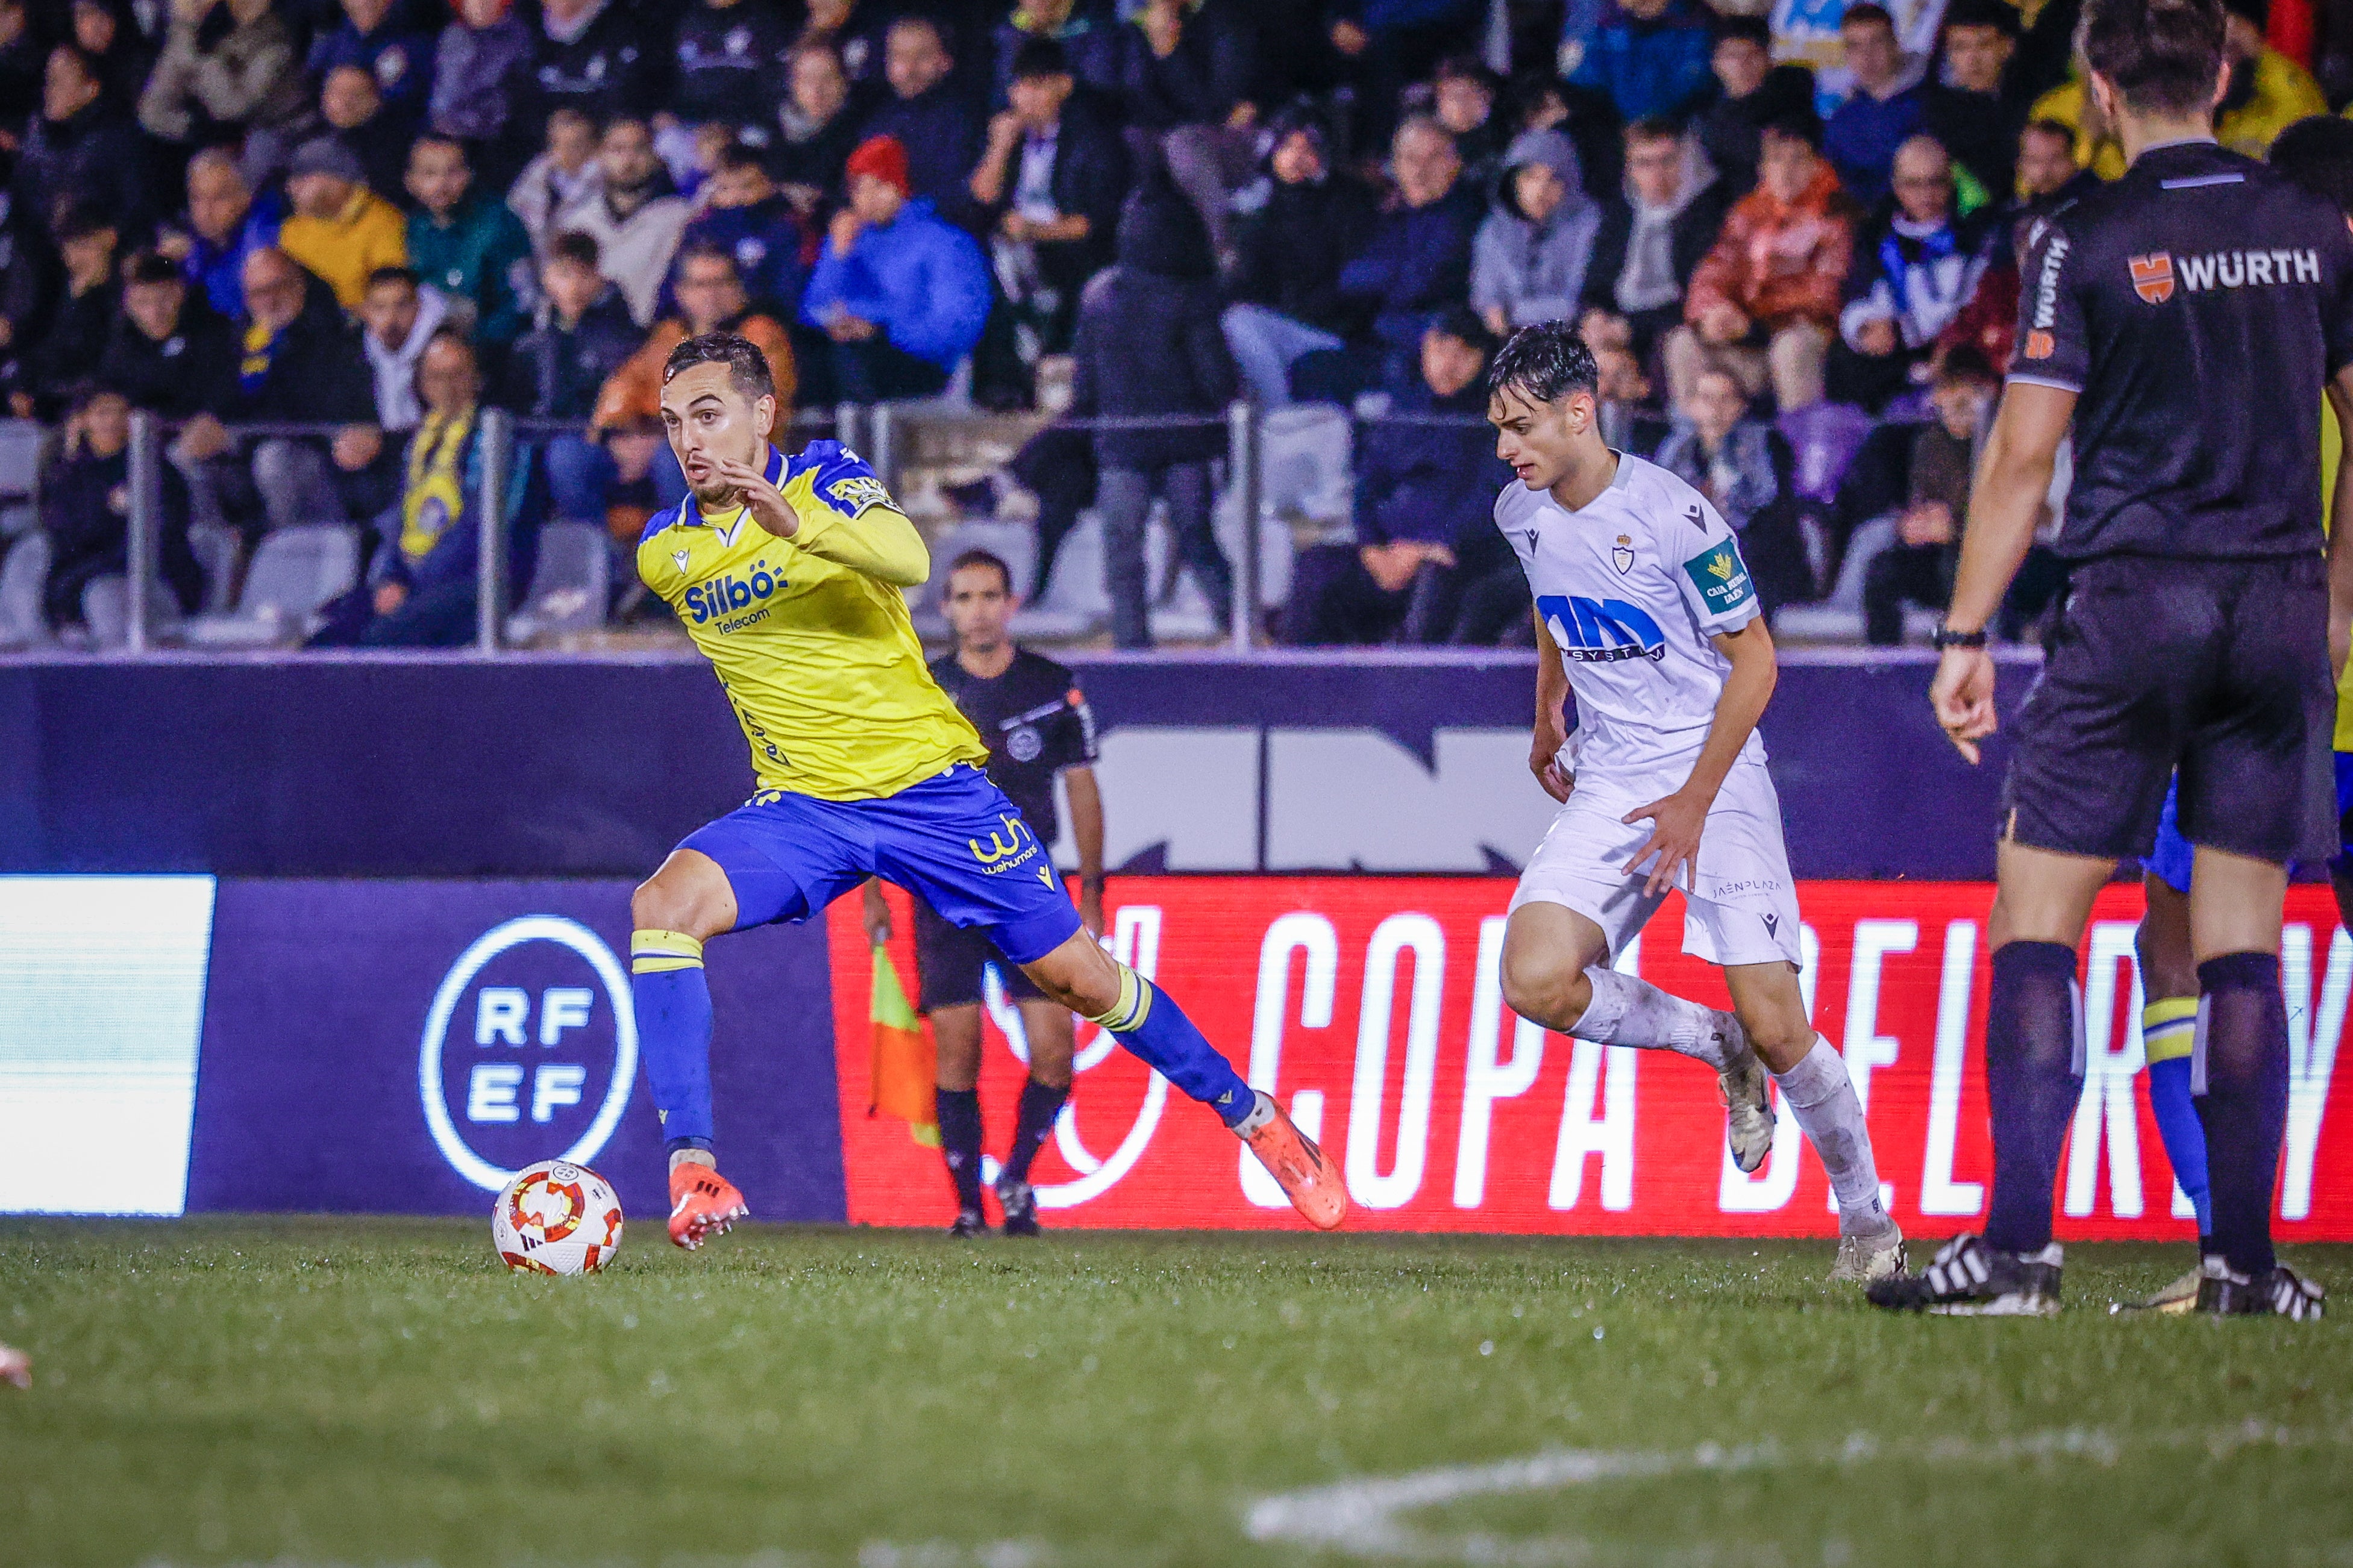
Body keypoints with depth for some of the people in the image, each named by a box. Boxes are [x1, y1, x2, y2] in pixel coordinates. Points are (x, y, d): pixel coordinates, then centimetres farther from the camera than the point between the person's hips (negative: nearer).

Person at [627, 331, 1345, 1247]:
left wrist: (801, 523, -49)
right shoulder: (663, 555, 2)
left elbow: (909, 559, -33)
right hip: (802, 808, 3)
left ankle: (1249, 1113, 25)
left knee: (1075, 976, 2)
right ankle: (692, 1171, -28)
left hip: (927, 783, -3)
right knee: (662, 906, -25)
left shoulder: (826, 479, -10)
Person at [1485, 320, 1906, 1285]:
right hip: (1608, 786, 5)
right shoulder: (1522, 516, 2)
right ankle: (1717, 1047, 8)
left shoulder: (1673, 516, -17)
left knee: (1775, 1027, -12)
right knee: (1537, 982, -18)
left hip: (1716, 776, -5)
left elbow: (1754, 659, -11)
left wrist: (1696, 801, -15)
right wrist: (1547, 722, 26)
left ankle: (1867, 1222, 10)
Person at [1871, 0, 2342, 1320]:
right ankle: (2247, 1262, 3)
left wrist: (1967, 635, -1)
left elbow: (2024, 456, -6)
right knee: (2243, 943, 7)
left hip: (2135, 603, -4)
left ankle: (2018, 1246, -8)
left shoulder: (2086, 243, -5)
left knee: (2036, 922, 1)